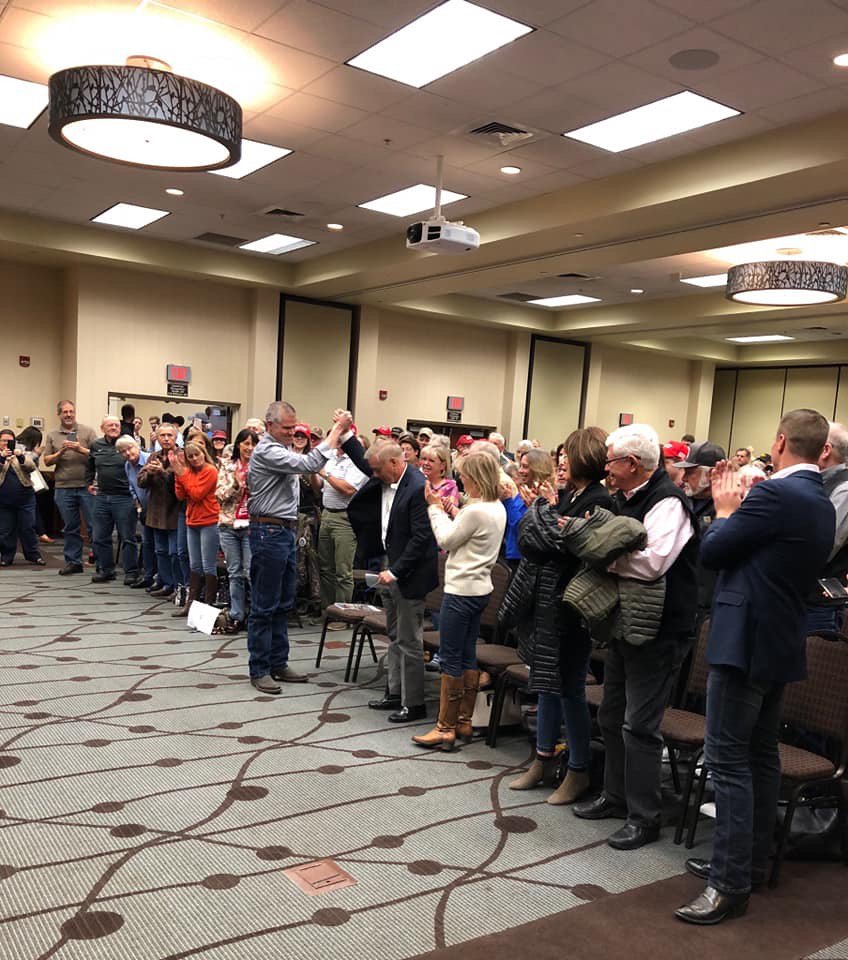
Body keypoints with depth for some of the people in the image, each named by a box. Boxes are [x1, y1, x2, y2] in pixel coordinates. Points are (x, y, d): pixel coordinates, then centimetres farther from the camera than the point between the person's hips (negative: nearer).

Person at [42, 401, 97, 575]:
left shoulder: (87, 431, 4)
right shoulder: (52, 436, 11)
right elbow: (46, 461, 8)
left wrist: (81, 449, -16)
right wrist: (60, 452, -9)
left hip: (86, 486, -2)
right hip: (63, 488, 2)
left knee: (94, 525, -2)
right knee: (70, 528, 9)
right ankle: (73, 562, 17)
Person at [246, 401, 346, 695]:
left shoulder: (282, 448, 15)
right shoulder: (266, 451, -15)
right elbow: (307, 465, -25)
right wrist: (333, 437, -20)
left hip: (286, 531, 10)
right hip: (269, 531, -10)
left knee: (283, 604, 14)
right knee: (264, 606, -2)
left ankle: (278, 663, 23)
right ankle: (259, 669, 7)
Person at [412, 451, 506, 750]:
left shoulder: (475, 511, -21)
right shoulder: (498, 508, 7)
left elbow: (445, 541, -10)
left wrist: (435, 507, -1)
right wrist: (454, 512, 8)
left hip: (461, 590, -10)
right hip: (480, 588, 10)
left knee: (450, 659, -1)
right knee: (468, 657, 15)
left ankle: (445, 728, 6)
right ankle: (464, 722, 23)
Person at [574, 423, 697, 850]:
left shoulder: (667, 502, -19)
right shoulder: (627, 498, 10)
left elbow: (652, 561, -32)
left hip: (659, 632, -10)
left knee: (639, 725, -2)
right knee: (611, 716, 18)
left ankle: (644, 817, 12)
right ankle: (616, 796, 33)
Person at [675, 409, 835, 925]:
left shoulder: (775, 493, -18)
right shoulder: (822, 504, 11)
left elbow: (712, 551, -14)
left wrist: (726, 508, 2)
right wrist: (739, 510, 11)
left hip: (746, 641, -10)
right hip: (782, 643, 10)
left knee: (729, 761, -4)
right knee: (762, 756, 17)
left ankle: (732, 883, 1)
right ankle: (752, 862, 29)